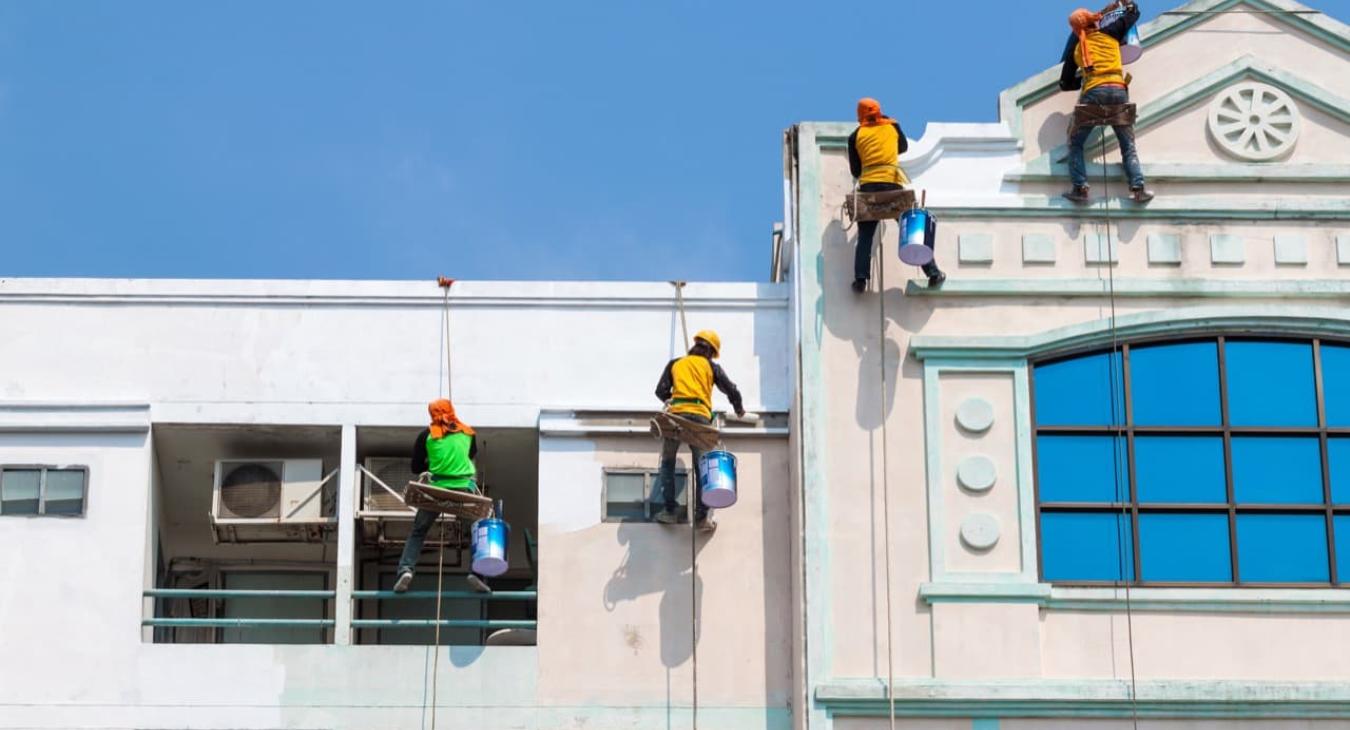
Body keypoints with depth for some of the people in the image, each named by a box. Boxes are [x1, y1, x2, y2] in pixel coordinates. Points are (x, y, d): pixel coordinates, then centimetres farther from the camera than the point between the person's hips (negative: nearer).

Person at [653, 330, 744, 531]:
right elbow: (731, 390, 13)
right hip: (700, 417, -1)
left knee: (668, 463, 14)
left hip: (675, 415, 1)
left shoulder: (675, 364, 19)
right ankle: (702, 516, 0)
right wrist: (739, 409, 33)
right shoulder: (711, 366, 16)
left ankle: (670, 511, 5)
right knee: (702, 468, 6)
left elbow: (661, 391, 11)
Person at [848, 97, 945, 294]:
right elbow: (904, 147, 31)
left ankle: (860, 279, -7)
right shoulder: (893, 126, 12)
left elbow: (855, 170, 12)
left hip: (867, 188, 0)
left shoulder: (856, 136, 9)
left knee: (865, 236, 8)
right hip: (892, 185, 0)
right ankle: (933, 273, 3)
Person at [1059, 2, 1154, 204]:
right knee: (1128, 146, 9)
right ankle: (1138, 188, -5)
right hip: (1118, 91, 1)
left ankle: (1080, 188, -5)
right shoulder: (1109, 33, 15)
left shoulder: (1075, 48, 18)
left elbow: (1065, 84, 21)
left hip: (1093, 93, -1)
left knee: (1075, 143, 12)